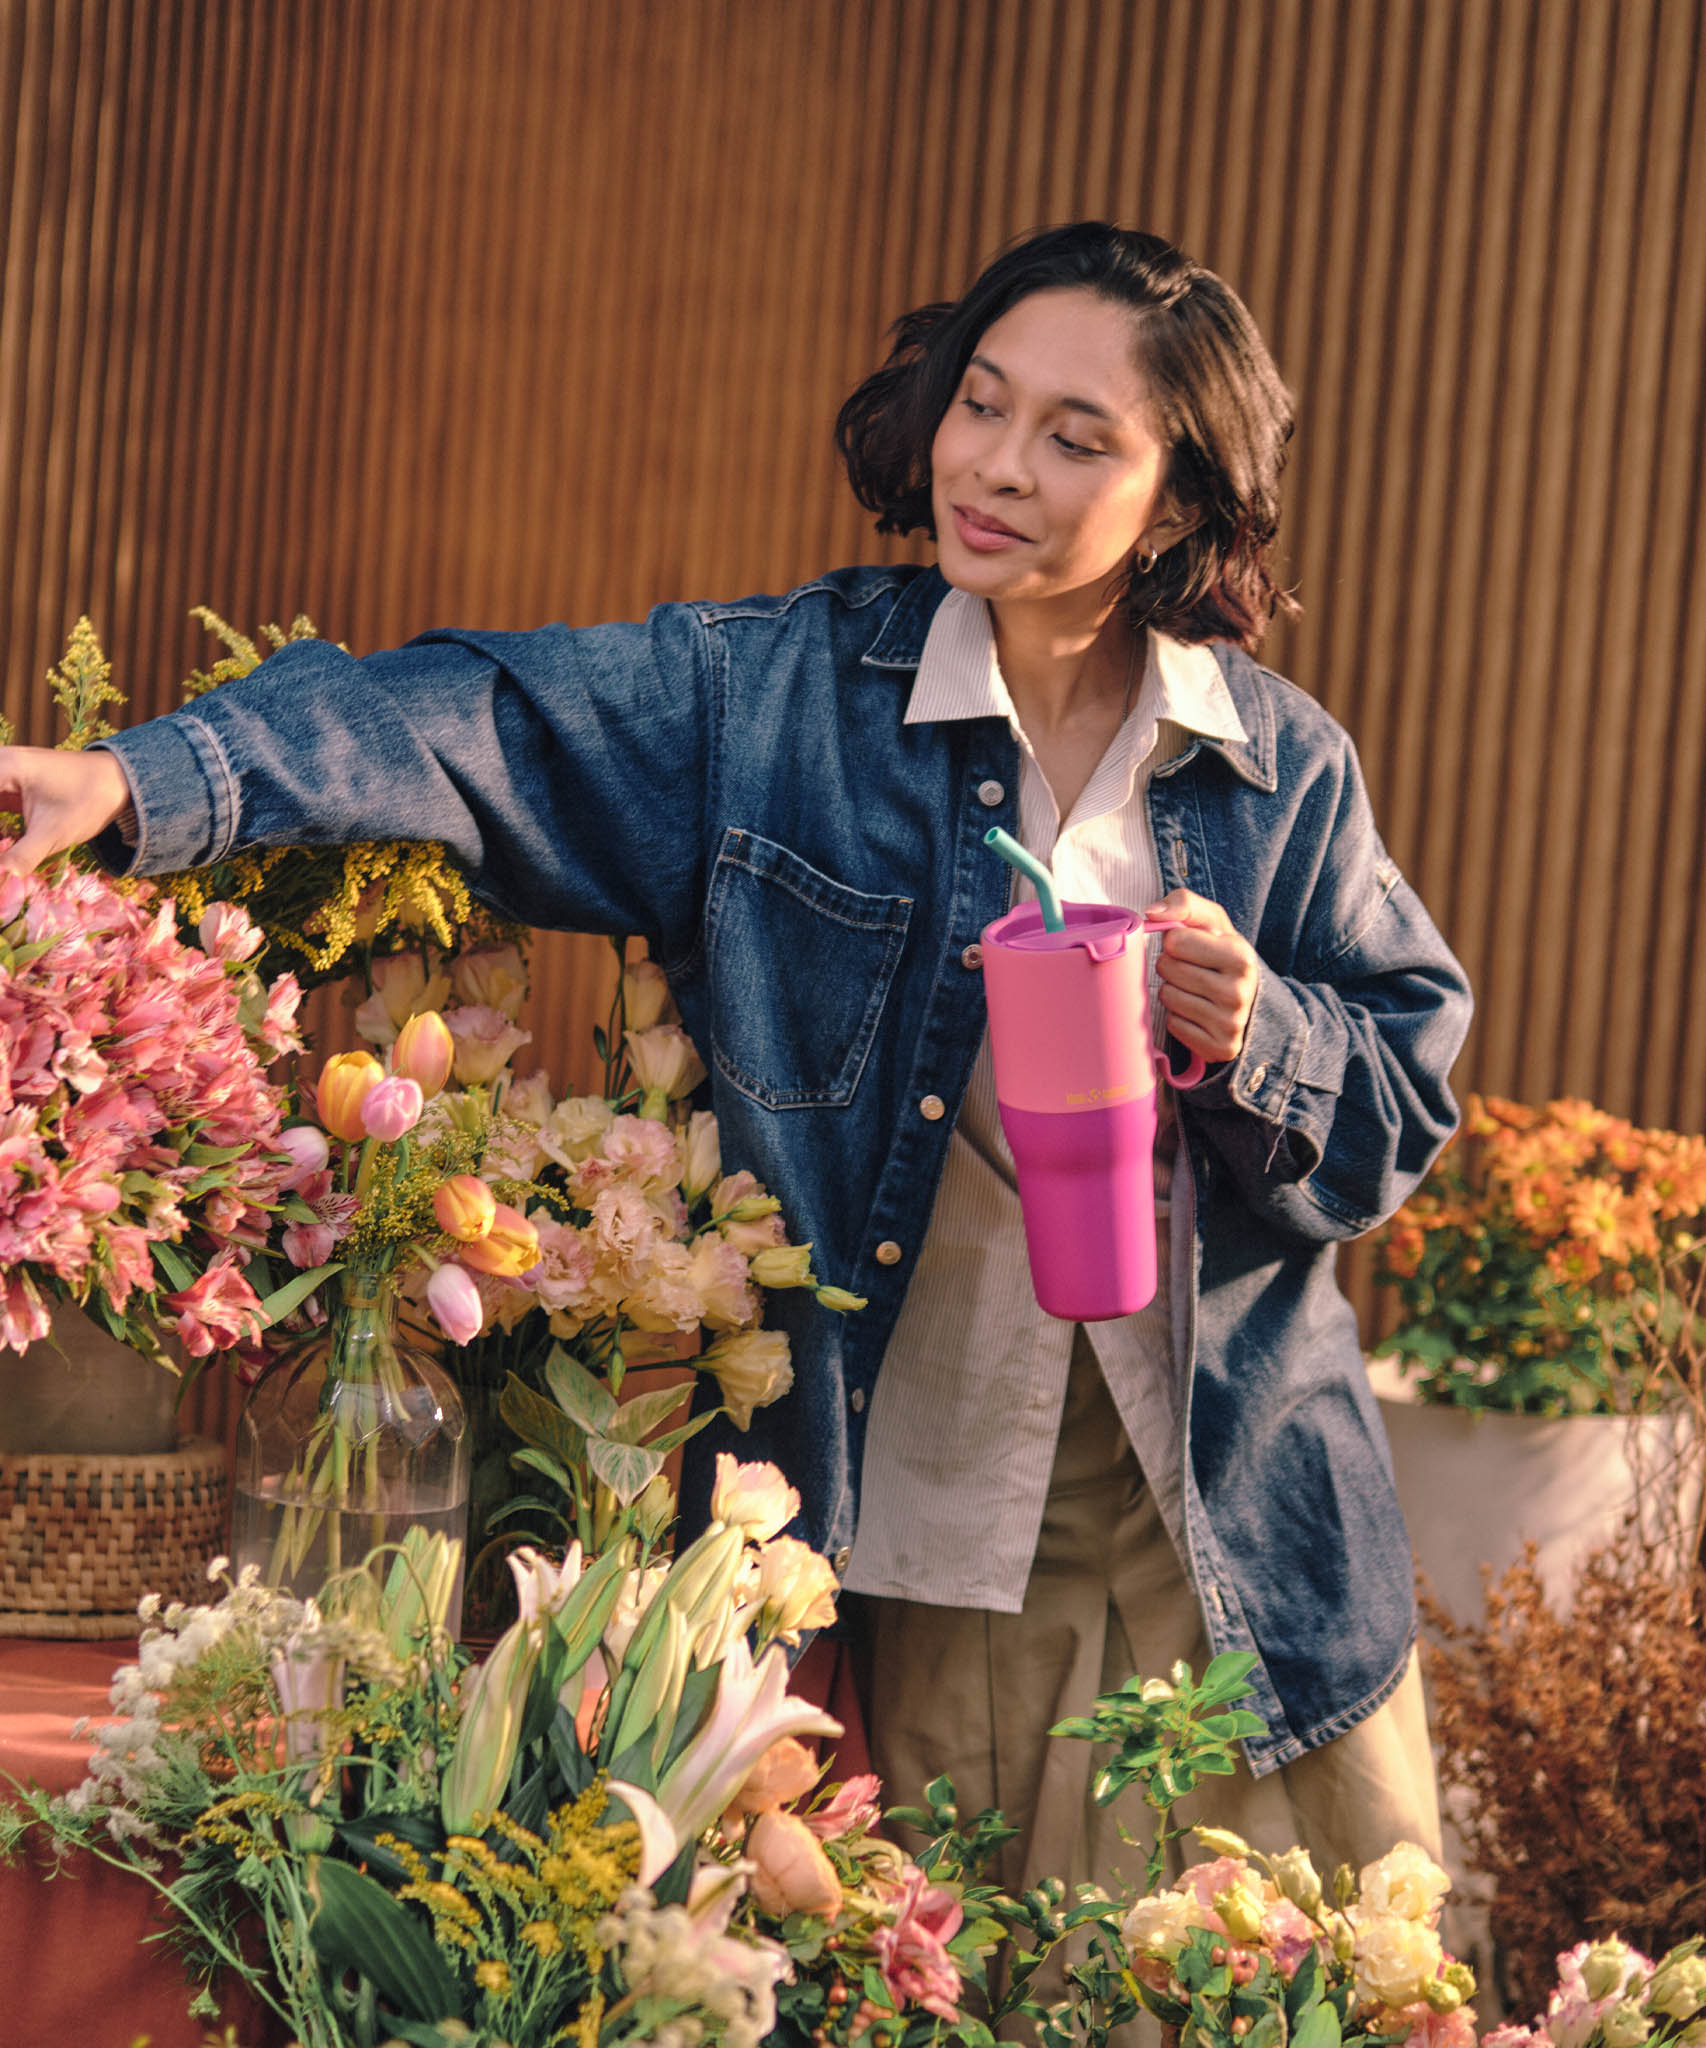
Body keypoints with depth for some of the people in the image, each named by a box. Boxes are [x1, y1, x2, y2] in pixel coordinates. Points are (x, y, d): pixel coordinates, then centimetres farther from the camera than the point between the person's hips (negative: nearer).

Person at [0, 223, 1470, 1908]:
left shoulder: (1289, 773, 1)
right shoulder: (768, 697, -4)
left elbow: (1404, 1106, 6)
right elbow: (472, 722, -17)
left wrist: (1251, 1038, -16)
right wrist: (144, 783, -32)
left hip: (1234, 1535, 1)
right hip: (909, 1522, -1)